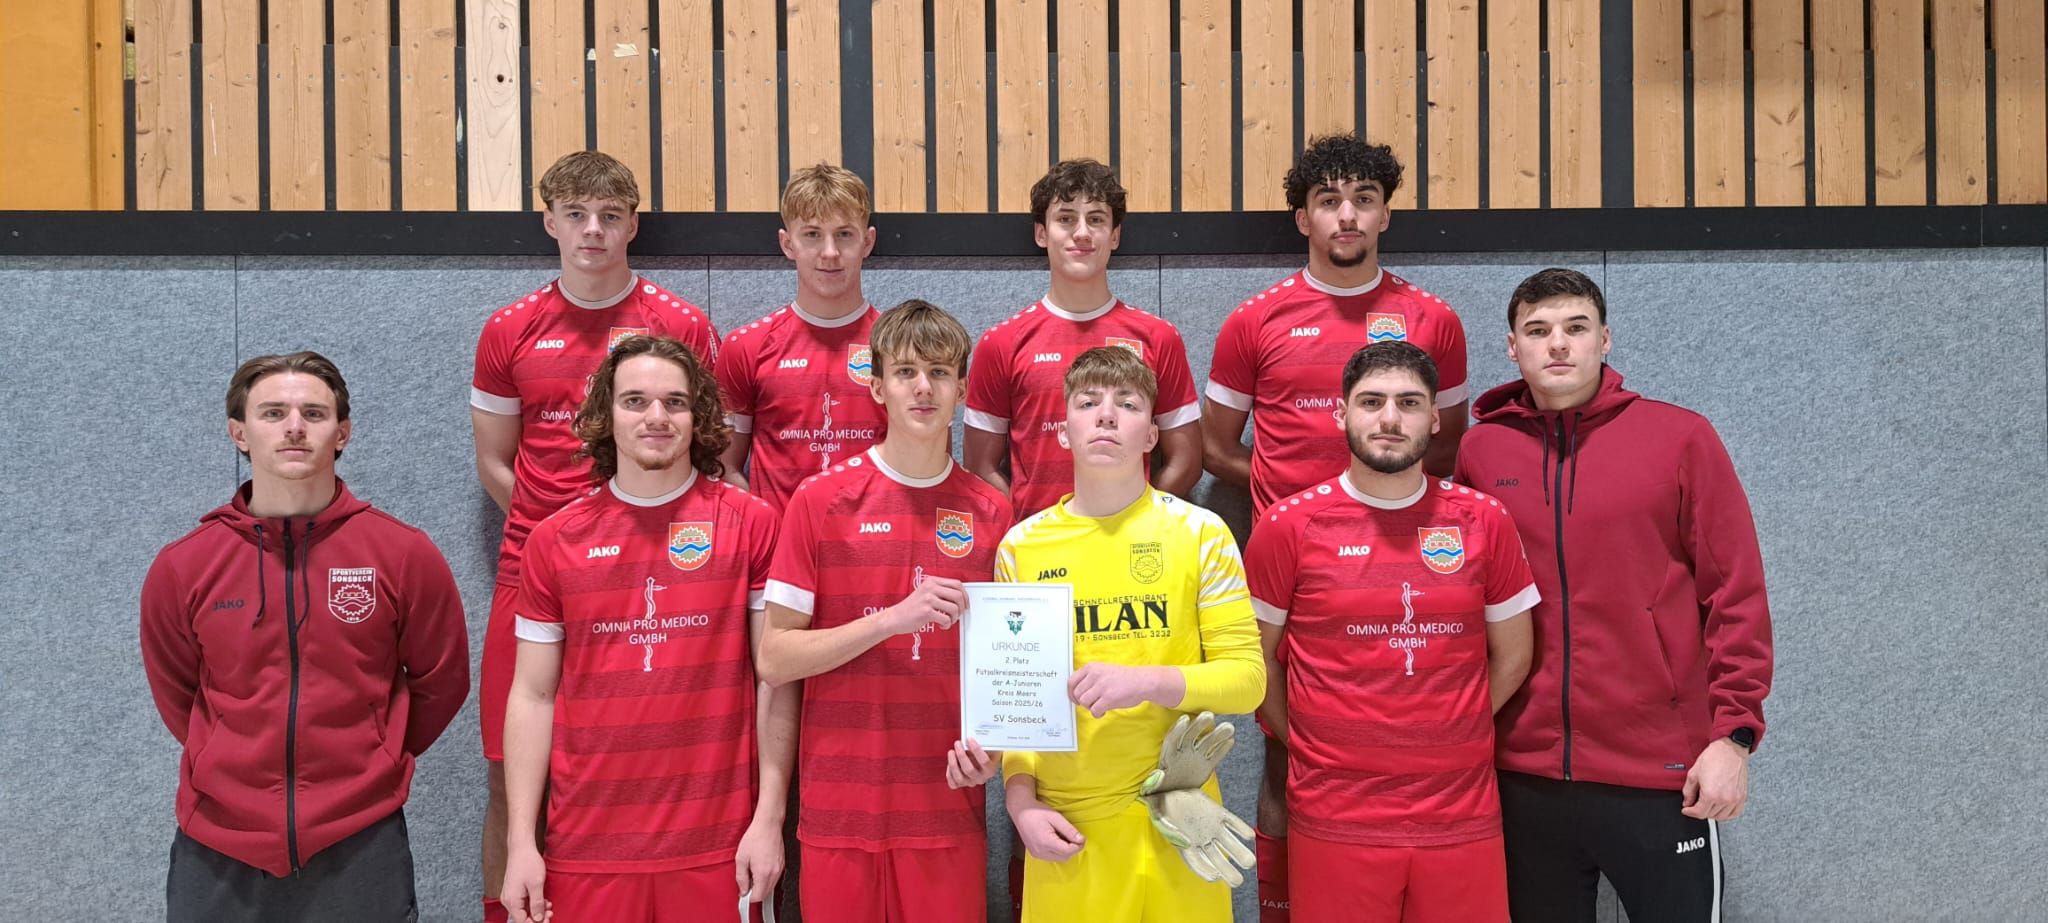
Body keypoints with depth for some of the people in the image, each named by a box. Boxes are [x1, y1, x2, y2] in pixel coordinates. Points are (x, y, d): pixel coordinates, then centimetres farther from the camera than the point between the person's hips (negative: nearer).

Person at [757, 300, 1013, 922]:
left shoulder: (991, 514, 4)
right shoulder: (820, 500, -3)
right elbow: (774, 660, -6)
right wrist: (891, 619, -17)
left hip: (948, 809, 2)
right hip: (840, 808, -2)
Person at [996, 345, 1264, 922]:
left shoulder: (1200, 534, -1)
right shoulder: (1021, 547, 4)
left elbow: (1247, 678, -3)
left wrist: (1148, 681, -18)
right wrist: (1021, 802, -4)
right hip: (1066, 829, 1)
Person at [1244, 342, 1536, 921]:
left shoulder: (1484, 521, 3)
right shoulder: (1289, 526, -2)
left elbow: (1512, 656, 12)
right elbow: (1256, 656, 6)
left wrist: (1445, 736, 8)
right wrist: (1304, 741, 3)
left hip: (1463, 814, 2)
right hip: (1335, 818, -1)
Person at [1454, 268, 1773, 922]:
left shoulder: (1680, 437, -2)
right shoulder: (1481, 450, 4)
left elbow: (1735, 595, -2)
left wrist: (1734, 733, -8)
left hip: (1663, 772, -2)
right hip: (1524, 774, 2)